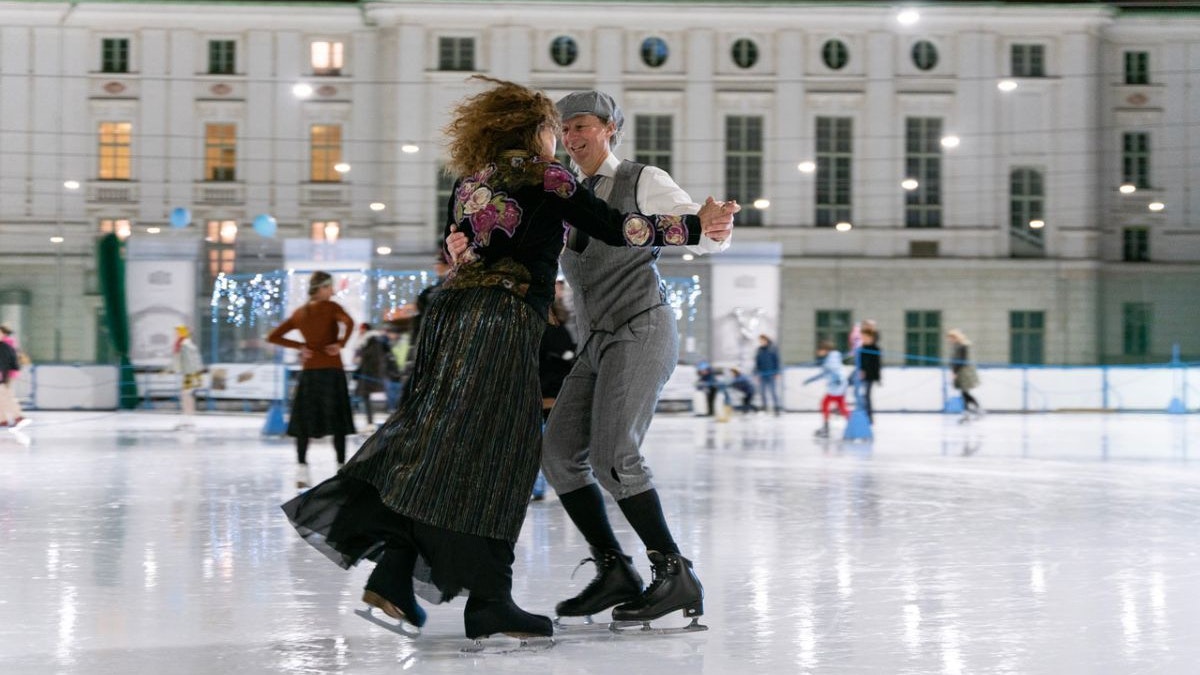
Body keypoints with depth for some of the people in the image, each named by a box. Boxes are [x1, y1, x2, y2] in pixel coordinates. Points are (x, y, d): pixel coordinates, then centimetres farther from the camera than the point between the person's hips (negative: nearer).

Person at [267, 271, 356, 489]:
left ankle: (301, 468, 0)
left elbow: (273, 337, 12)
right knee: (337, 420, 3)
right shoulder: (331, 307, -5)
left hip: (309, 371, 4)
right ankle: (341, 467, 4)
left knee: (304, 421, 8)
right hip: (332, 370, -4)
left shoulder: (299, 313, 11)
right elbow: (348, 323, -25)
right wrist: (340, 344, -13)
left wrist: (300, 346, 10)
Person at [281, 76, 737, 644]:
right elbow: (613, 229, -2)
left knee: (435, 449, 9)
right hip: (504, 318, -7)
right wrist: (696, 226, 5)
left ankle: (393, 574, 4)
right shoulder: (546, 178, 2)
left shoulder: (467, 183, 18)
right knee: (496, 451, -7)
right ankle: (488, 599, -7)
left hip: (450, 312, 7)